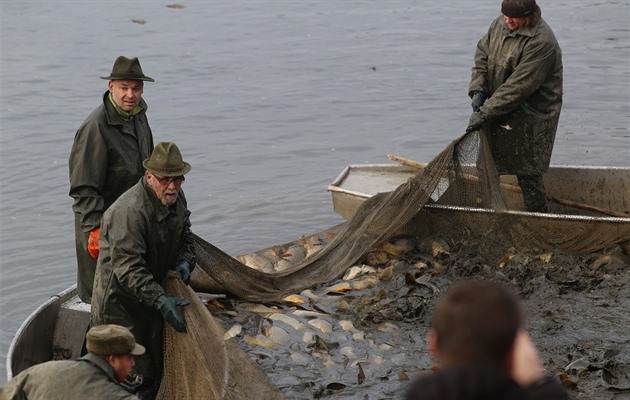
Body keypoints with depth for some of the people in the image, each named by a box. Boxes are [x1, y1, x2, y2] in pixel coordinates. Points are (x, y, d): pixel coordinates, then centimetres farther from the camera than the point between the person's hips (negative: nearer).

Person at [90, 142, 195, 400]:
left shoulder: (176, 198, 1)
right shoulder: (130, 211, -29)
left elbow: (185, 236, 18)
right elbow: (128, 268, -31)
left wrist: (184, 261, -3)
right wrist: (160, 300, -36)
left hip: (151, 290, 9)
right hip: (119, 299, -9)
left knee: (153, 368, 17)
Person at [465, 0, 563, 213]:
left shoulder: (541, 42, -26)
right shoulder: (500, 24, -1)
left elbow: (519, 86, -26)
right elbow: (482, 54, 10)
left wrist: (485, 113, -24)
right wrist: (477, 90, -6)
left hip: (529, 115, -8)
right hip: (501, 110, 8)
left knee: (528, 173, -3)